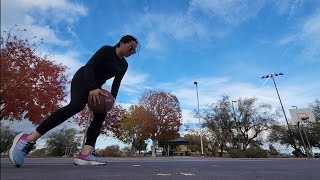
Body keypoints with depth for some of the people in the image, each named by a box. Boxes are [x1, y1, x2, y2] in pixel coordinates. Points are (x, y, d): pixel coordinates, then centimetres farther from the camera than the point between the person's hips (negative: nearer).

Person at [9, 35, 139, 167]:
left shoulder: (124, 65, 8)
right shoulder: (107, 50, -12)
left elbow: (117, 83, 3)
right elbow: (89, 66, -23)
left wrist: (113, 98, -15)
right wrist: (93, 88, -39)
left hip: (96, 86, 8)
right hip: (82, 79, -7)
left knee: (100, 116, -12)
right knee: (76, 105, -34)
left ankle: (85, 154, -21)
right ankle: (29, 139, -28)